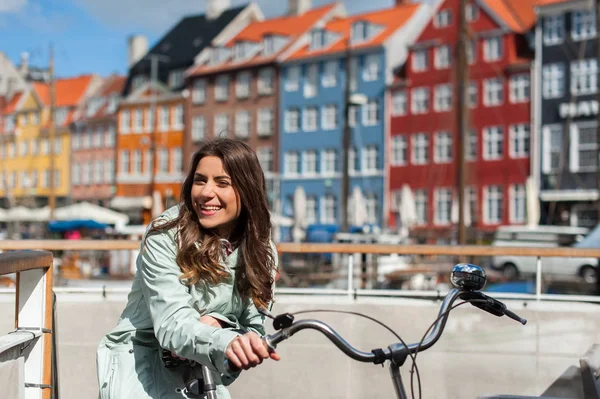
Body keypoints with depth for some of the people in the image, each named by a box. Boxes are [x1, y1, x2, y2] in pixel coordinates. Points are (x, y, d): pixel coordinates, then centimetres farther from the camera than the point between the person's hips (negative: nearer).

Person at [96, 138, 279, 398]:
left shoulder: (261, 250, -4)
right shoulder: (165, 236, -18)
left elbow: (254, 327, -5)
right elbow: (171, 324, -28)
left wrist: (217, 321, -27)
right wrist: (225, 343, -47)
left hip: (201, 371, 4)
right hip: (141, 360, -4)